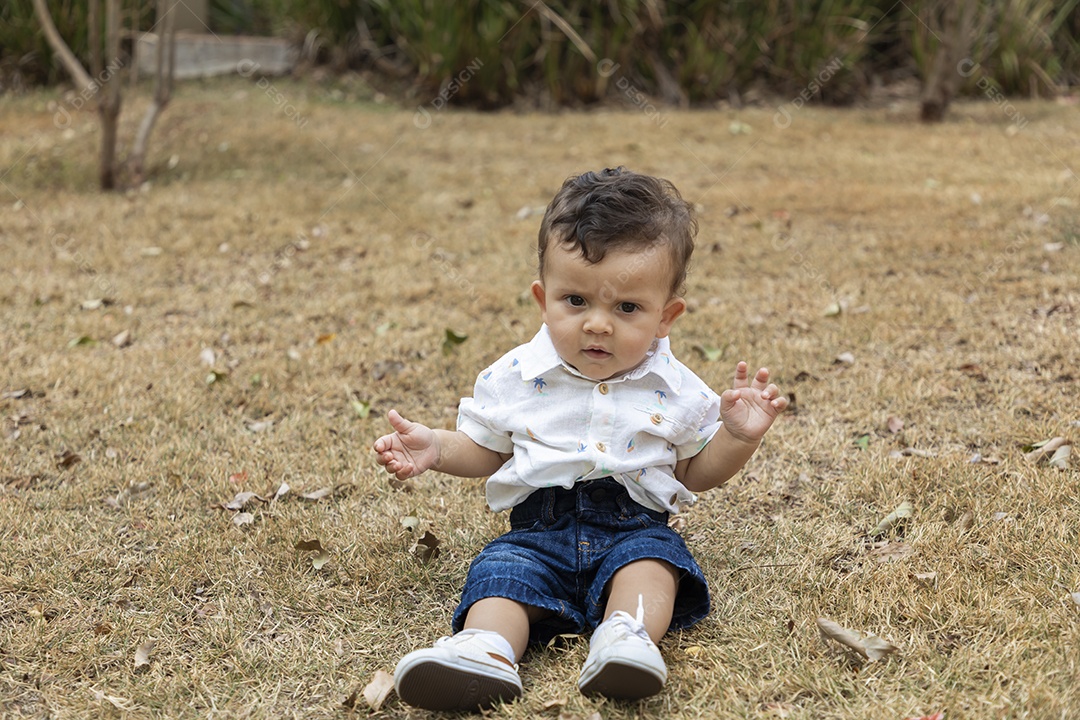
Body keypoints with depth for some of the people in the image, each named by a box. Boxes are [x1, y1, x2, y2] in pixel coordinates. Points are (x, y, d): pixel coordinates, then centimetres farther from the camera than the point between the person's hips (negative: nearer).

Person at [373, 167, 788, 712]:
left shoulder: (675, 390, 2)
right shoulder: (513, 378, 2)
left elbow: (695, 471, 13)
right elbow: (484, 453, 15)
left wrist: (738, 437, -5)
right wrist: (437, 449, -4)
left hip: (634, 526, 0)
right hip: (540, 527, 1)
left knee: (651, 555, -30)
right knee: (501, 569, -25)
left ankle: (627, 634, -53)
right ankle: (485, 651, -50)